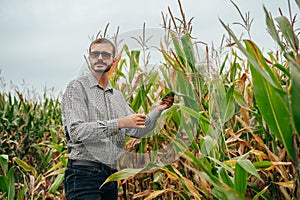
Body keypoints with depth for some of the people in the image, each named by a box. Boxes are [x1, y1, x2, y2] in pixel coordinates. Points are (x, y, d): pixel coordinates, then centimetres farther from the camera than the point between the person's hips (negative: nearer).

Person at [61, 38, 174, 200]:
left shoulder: (117, 96, 18)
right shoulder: (77, 88, -4)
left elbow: (135, 130, 14)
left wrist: (157, 110, 0)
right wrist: (119, 123, -21)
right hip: (84, 174, -7)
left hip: (111, 176, 7)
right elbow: (77, 131, -17)